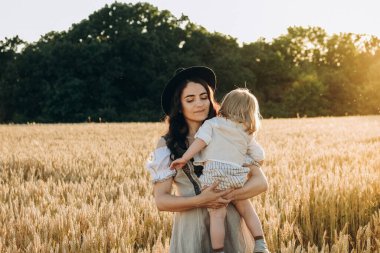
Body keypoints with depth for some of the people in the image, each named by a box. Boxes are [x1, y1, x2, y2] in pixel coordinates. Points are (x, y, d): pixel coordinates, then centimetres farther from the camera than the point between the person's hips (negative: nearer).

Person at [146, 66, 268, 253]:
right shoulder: (167, 144, -1)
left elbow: (261, 182, -3)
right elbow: (161, 200, -5)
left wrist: (228, 196, -19)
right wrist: (199, 201, -19)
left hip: (230, 225, 1)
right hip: (191, 229, -1)